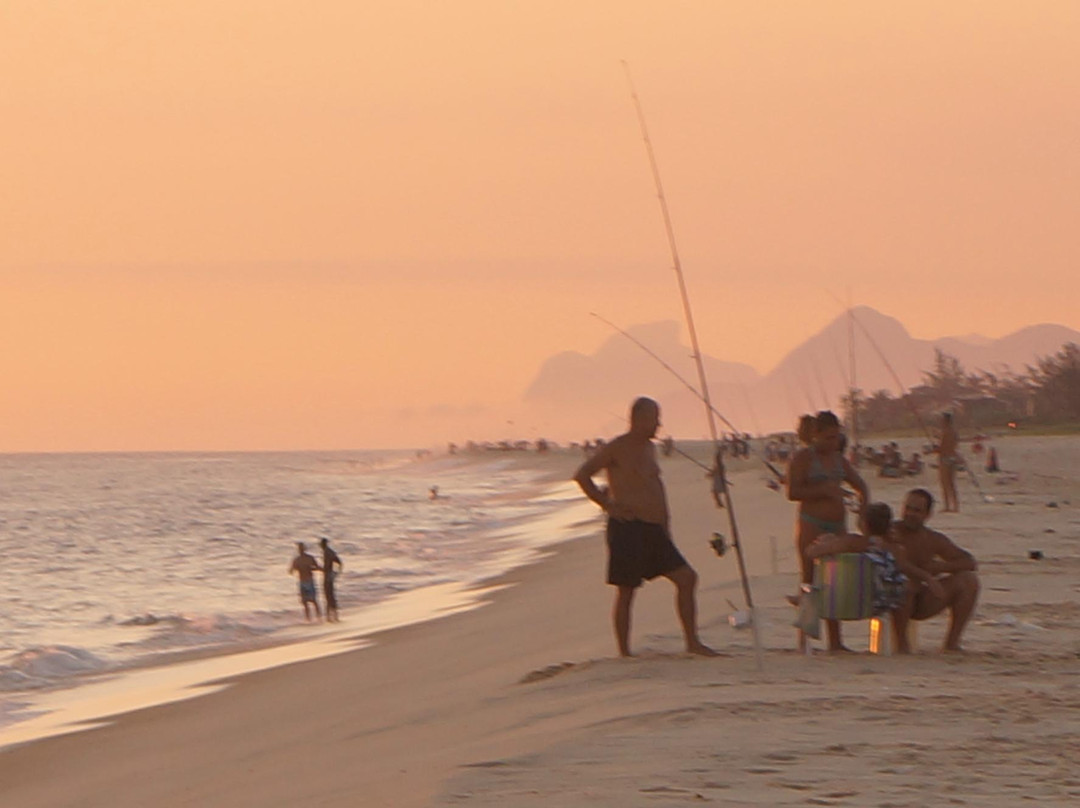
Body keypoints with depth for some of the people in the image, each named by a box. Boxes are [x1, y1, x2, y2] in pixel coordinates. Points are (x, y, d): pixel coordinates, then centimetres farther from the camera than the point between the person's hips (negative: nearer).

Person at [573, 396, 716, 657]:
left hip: (654, 529, 8)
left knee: (686, 578, 4)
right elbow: (582, 475, -11)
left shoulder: (648, 448, 17)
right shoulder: (616, 449, -8)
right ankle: (624, 653, 4)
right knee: (626, 591, -3)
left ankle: (692, 643, 10)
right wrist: (608, 505, -13)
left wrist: (665, 522, 19)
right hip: (627, 528, -8)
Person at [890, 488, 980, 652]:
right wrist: (927, 577, -34)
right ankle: (901, 642, -25)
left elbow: (970, 563, 6)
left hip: (921, 605, 6)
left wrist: (939, 567, -11)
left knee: (969, 579, -7)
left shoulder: (934, 540, 7)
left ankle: (952, 642, -8)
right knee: (907, 581, -39)